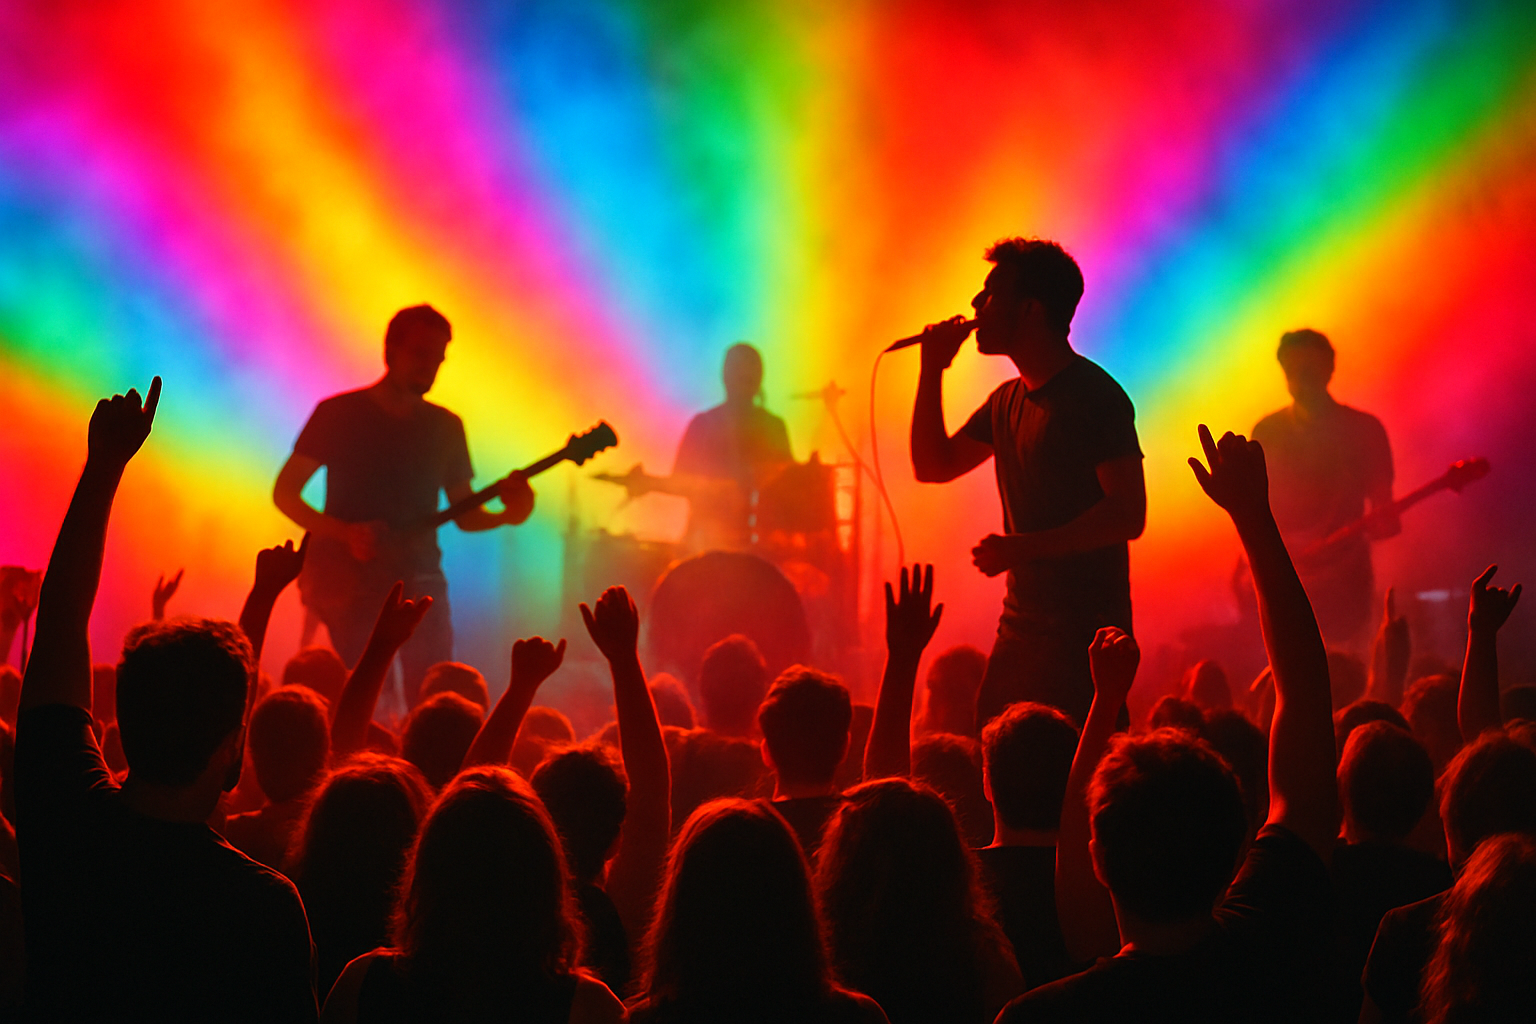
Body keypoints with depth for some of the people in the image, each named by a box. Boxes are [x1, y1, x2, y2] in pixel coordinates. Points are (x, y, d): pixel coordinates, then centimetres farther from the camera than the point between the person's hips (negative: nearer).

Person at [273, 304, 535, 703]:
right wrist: (342, 533, -14)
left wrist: (507, 515, -7)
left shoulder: (446, 427, 13)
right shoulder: (339, 414, 1)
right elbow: (284, 492, 1)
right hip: (346, 579, -3)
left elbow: (464, 514, 15)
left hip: (419, 581, 3)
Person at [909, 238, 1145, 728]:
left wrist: (1022, 548, -24)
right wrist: (933, 371, 12)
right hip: (1020, 627, 8)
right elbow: (933, 465, 22)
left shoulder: (1093, 396, -11)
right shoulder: (1009, 401, 15)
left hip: (1084, 633, -8)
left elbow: (1128, 515, -17)